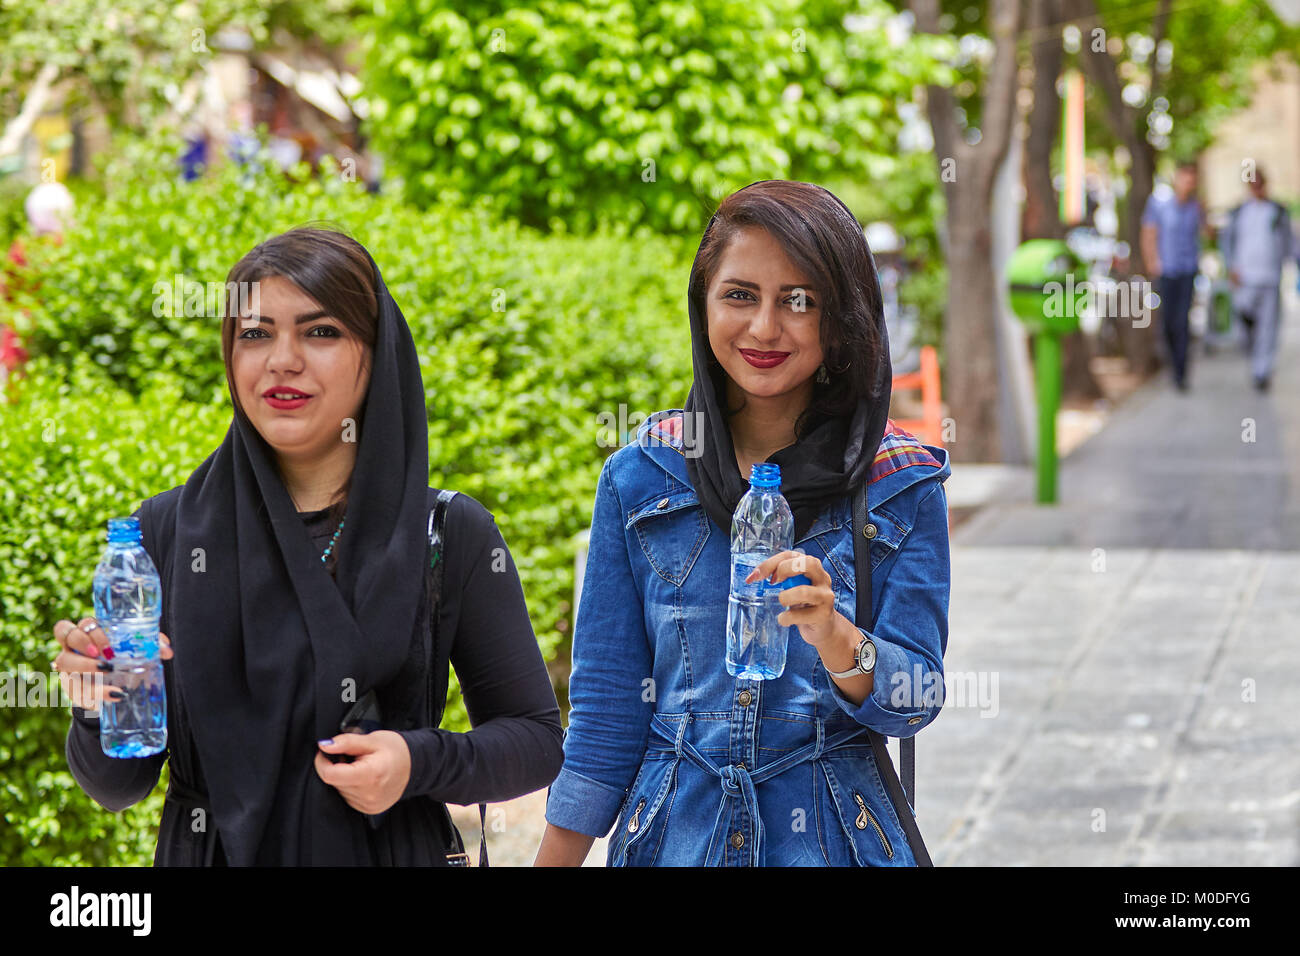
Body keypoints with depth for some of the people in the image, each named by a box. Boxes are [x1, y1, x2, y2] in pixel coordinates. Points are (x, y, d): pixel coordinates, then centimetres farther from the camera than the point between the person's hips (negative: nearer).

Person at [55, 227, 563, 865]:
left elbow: (539, 741, -1)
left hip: (392, 854, -1)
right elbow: (118, 788, -2)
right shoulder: (167, 531, -5)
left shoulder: (454, 535, -7)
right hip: (207, 853, 1)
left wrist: (421, 763, -18)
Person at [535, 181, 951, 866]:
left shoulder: (902, 484, -4)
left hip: (835, 836, -1)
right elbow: (606, 707, 1)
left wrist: (833, 638, -26)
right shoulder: (638, 478, -2)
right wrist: (552, 862, -2)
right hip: (673, 834, 1)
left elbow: (915, 701, -6)